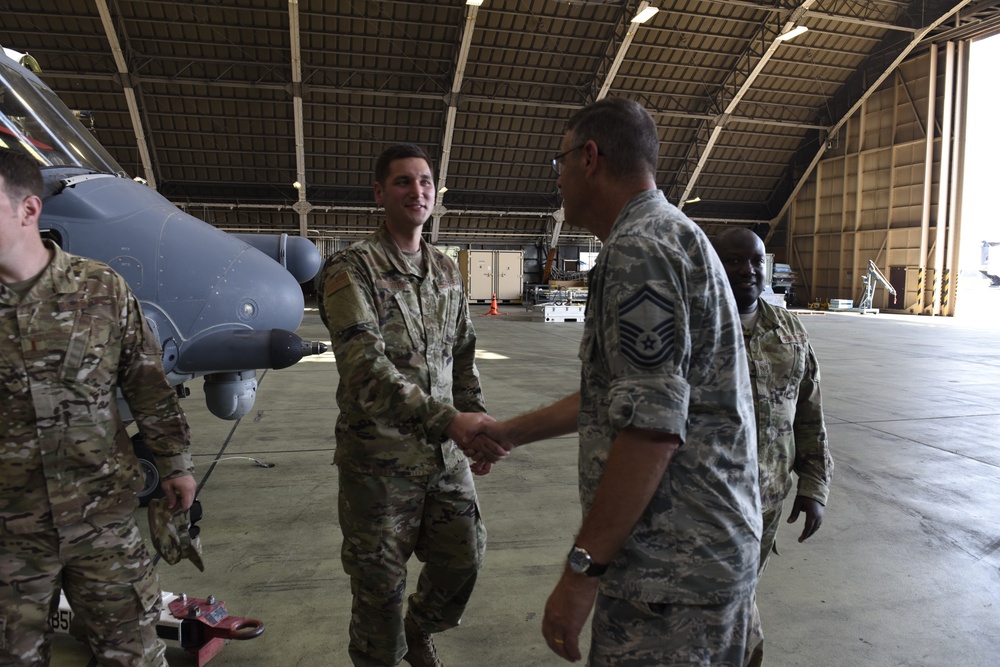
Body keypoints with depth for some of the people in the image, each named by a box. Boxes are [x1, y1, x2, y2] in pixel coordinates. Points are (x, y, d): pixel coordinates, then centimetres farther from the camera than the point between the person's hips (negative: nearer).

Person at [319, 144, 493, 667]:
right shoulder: (351, 269, -11)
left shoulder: (447, 271, 9)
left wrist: (477, 421, 6)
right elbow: (366, 366, -23)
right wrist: (448, 421, -32)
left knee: (463, 559, 14)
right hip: (380, 457, -5)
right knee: (379, 581, 9)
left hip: (445, 453, 6)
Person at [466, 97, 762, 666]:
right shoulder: (676, 236, 16)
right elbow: (617, 395, 20)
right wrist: (513, 433, 24)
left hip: (671, 566, -10)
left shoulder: (638, 249, -18)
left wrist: (582, 570, -21)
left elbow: (652, 427, -27)